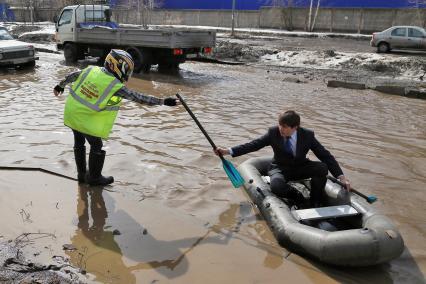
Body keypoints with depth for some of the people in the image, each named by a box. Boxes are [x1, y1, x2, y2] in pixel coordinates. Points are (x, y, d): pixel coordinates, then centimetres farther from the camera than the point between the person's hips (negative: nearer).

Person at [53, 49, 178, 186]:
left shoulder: (91, 70, -3)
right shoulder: (116, 87, -21)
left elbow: (72, 76, 14)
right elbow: (140, 98, -20)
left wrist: (60, 85, 34)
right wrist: (163, 101, -16)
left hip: (72, 112, 7)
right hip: (86, 120, -7)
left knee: (79, 143, 22)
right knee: (96, 145, 12)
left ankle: (82, 174, 37)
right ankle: (94, 177, 26)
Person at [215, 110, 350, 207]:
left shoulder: (307, 135, -14)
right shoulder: (273, 132, -14)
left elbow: (325, 155, -12)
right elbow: (253, 145, -12)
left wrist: (341, 176, -20)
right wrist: (229, 151, -22)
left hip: (300, 169, 1)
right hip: (280, 169, -1)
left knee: (322, 167, -28)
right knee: (276, 187, -37)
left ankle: (315, 203, -9)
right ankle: (296, 195, -1)